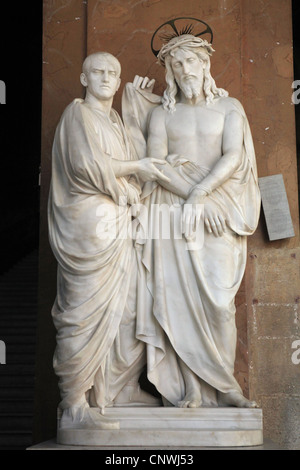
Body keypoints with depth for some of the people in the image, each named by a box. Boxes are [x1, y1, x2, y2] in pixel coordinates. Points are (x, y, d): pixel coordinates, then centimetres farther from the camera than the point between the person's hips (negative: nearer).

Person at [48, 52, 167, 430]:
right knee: (86, 312, -10)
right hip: (88, 224, -9)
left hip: (117, 223, 9)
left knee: (126, 306, 9)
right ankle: (74, 406, -6)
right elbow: (88, 164, -16)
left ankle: (123, 388, 19)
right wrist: (138, 166, -6)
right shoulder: (78, 112, -3)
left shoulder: (114, 120, 22)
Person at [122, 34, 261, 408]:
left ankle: (224, 385, 2)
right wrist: (201, 201, -12)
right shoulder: (160, 113, 12)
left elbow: (232, 157, -3)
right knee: (179, 297, -6)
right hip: (173, 215, 1)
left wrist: (198, 197, -15)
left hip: (218, 215, 0)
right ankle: (192, 389, -2)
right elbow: (156, 164, -1)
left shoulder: (229, 107, 10)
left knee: (219, 299, -7)